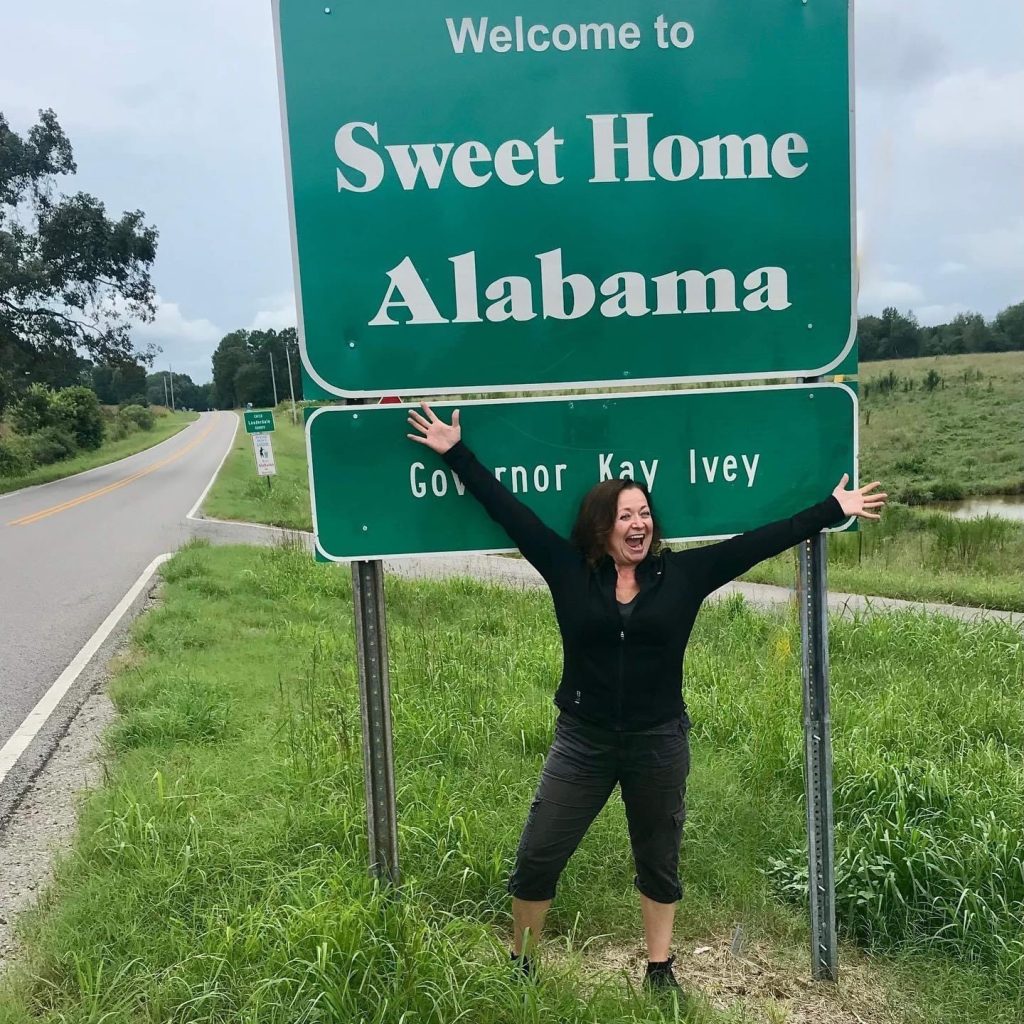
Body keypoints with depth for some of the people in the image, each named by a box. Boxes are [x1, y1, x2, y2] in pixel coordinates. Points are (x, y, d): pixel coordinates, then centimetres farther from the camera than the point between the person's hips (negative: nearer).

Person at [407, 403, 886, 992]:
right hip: (582, 742, 0)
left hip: (659, 743, 1)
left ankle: (660, 970, 40)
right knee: (538, 857, 7)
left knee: (659, 862, 18)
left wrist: (833, 510, -3)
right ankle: (520, 964, 32)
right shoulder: (568, 571, -6)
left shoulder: (683, 574, -4)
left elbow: (760, 542, -3)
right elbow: (509, 511, -6)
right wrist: (456, 453, -6)